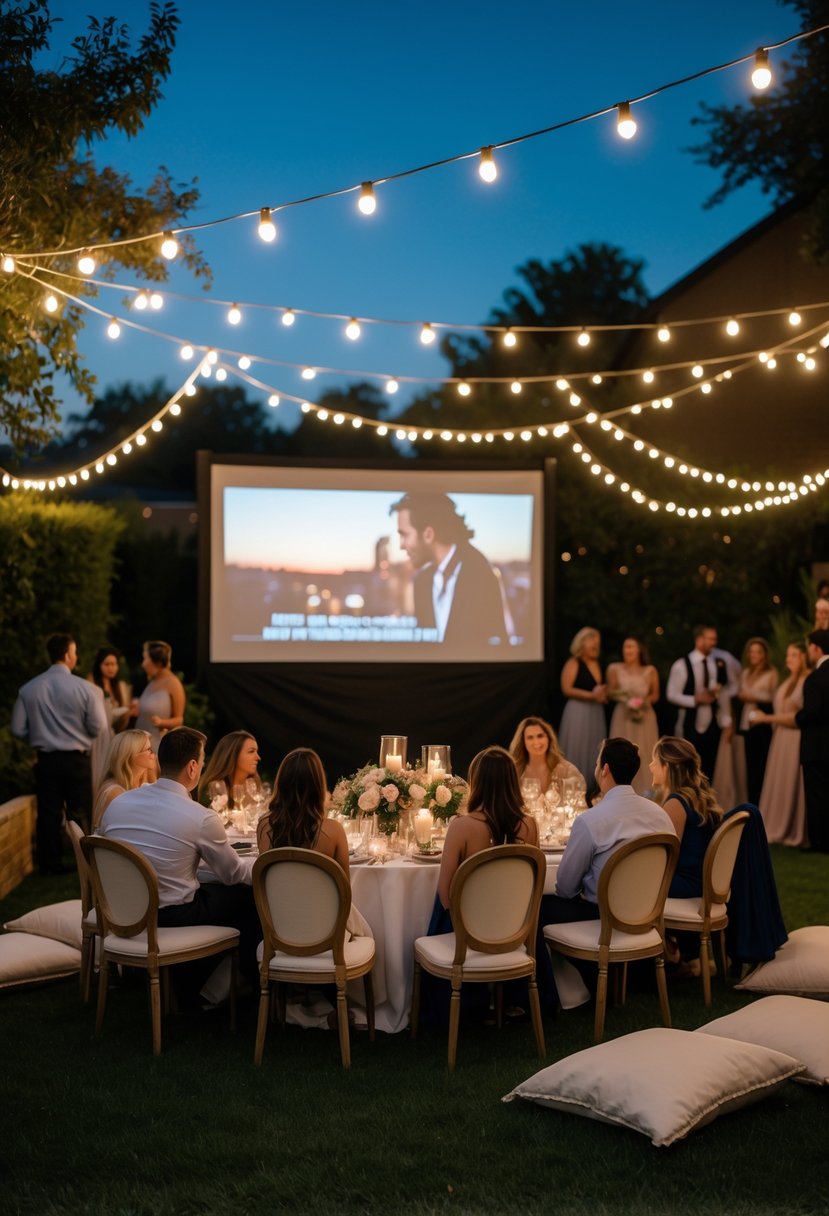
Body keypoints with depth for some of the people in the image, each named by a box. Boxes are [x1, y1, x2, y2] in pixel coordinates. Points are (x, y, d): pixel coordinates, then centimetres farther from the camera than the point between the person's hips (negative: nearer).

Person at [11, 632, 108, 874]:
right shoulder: (85, 689, -14)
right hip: (76, 760, -2)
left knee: (48, 813, 12)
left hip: (46, 761, 2)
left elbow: (18, 730, -3)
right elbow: (99, 728, -13)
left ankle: (50, 864, 17)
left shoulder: (28, 689, -5)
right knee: (80, 813, 11)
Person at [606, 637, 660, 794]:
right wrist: (619, 695, -16)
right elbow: (610, 692, 4)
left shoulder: (650, 671, 0)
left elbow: (655, 695, 9)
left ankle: (645, 793, 9)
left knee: (644, 755, 1)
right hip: (623, 717, -1)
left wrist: (645, 700, -10)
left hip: (645, 717, 1)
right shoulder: (615, 669, -2)